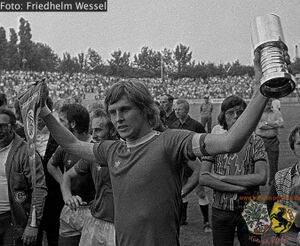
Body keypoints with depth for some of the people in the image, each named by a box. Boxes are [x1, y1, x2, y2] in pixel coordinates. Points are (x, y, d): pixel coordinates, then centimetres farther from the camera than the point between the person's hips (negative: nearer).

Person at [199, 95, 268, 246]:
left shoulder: (255, 141, -2)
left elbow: (261, 178, -15)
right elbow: (203, 178, -10)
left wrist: (222, 177, -14)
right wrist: (239, 188, -18)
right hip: (221, 210, 1)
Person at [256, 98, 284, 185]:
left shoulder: (276, 113, 8)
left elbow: (281, 123, -9)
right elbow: (260, 125, -13)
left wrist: (266, 123, -11)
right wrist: (274, 124, -11)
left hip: (273, 141, 2)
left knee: (274, 162, 6)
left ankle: (272, 181, 18)